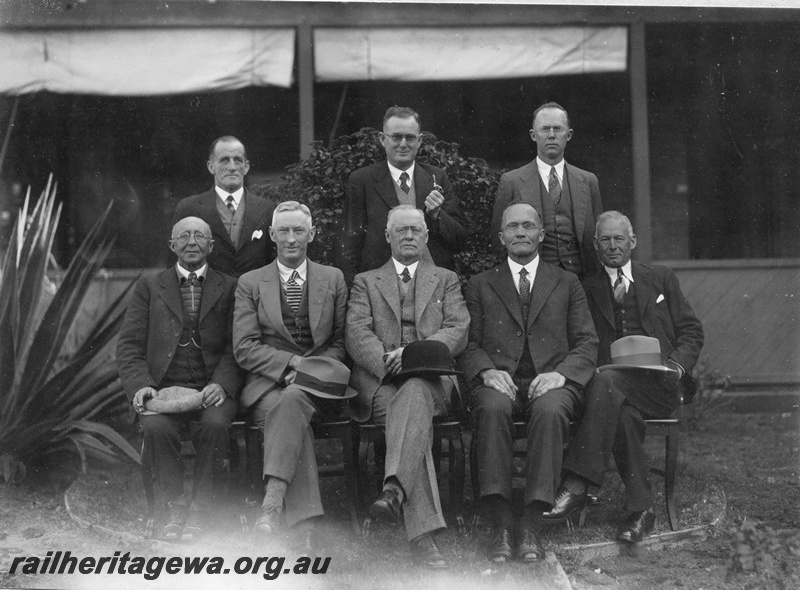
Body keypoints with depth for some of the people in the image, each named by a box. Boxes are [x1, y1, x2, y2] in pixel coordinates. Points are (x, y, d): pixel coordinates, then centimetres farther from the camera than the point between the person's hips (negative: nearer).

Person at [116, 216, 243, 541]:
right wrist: (141, 386, -10)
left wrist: (221, 384, -15)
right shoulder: (149, 287, 15)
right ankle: (176, 505, -10)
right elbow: (129, 345, 8)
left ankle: (199, 509, -15)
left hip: (212, 388, -1)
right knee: (155, 427, -31)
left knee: (215, 425, -32)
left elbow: (237, 347, 4)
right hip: (164, 387, 1)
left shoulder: (230, 289, 12)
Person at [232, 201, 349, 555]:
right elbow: (244, 349, 2)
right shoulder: (250, 283, 12)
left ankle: (273, 501, -46)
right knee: (291, 417, -35)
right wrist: (294, 362, -12)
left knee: (294, 400, -36)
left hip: (319, 385, 0)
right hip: (267, 384, 0)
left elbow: (340, 343, 13)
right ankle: (305, 529, -43)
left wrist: (312, 370, -8)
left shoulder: (333, 279, 16)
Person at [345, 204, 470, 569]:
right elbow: (356, 334, 5)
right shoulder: (365, 282, 22)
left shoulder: (446, 280, 24)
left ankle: (394, 490, -56)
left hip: (431, 378, 1)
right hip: (378, 380, 0)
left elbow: (458, 331, 6)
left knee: (415, 392, -38)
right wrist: (386, 362, -17)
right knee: (415, 416, -34)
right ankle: (422, 533, -44)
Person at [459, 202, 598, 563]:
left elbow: (587, 344, 11)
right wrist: (487, 371, -11)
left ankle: (533, 525, -37)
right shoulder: (480, 285, 21)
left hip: (550, 382, 0)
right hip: (499, 381, 0)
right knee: (493, 407, -36)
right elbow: (469, 345, 11)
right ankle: (500, 524, -36)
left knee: (549, 410, -36)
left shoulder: (566, 283, 21)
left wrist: (561, 373, -10)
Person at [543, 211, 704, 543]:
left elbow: (691, 332, 15)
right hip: (613, 386, 2)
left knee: (607, 382, -35)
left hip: (659, 383, -1)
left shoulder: (661, 279, 18)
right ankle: (641, 509, -29)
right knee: (623, 414, -36)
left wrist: (679, 365, -5)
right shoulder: (587, 291, 18)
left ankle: (577, 485, -40)